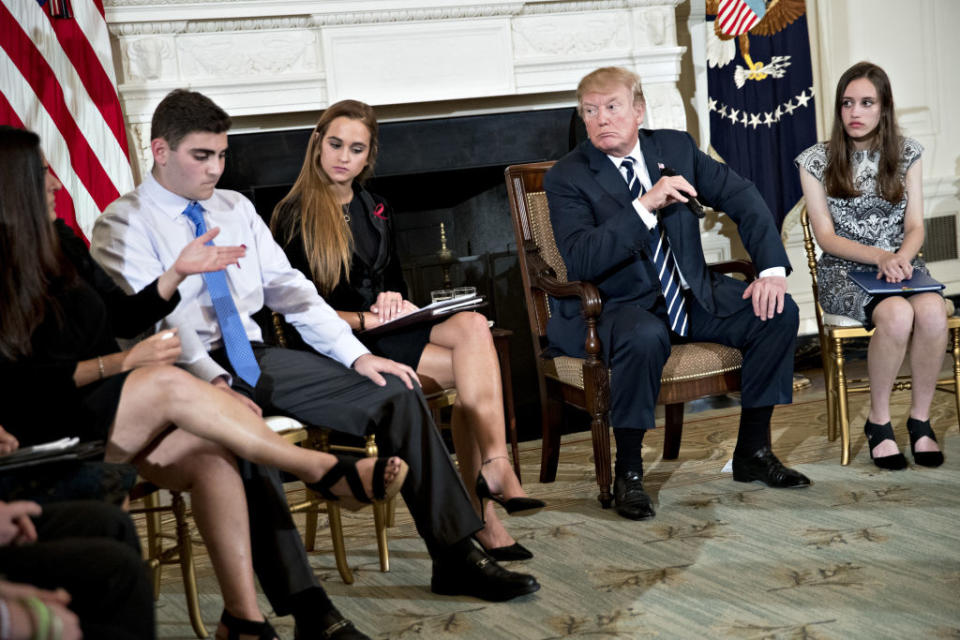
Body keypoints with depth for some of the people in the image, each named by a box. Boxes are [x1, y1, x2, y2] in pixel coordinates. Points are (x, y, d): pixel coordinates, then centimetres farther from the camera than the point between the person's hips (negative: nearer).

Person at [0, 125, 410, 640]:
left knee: (207, 453, -24)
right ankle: (327, 472, -25)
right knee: (168, 383, -29)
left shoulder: (60, 241, 11)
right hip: (50, 433, -6)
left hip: (113, 415, 6)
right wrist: (121, 364, -18)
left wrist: (177, 273, 2)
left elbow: (124, 316, 17)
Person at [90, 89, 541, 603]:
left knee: (397, 393, -8)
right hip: (192, 374, -6)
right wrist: (214, 382, -28)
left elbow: (288, 288, 13)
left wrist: (356, 354, 1)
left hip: (256, 359, 6)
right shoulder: (124, 224, -2)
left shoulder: (236, 209, 17)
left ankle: (456, 559, -6)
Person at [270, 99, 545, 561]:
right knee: (474, 374, -25)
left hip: (386, 327, 6)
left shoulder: (374, 210, 19)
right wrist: (365, 320, -18)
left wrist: (394, 300, -2)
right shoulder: (295, 217, -2)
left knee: (474, 325, -28)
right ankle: (482, 515, -28)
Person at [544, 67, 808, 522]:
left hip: (693, 296, 5)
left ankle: (753, 451, 1)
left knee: (778, 312, -13)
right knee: (644, 338, -39)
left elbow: (742, 197, 4)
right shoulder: (567, 178, -11)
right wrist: (645, 205, -32)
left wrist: (772, 268, -10)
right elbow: (579, 262, -25)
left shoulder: (675, 147, 4)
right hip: (619, 307, -5)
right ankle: (628, 473, -19)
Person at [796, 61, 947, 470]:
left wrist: (901, 257, -18)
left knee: (931, 311, -33)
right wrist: (880, 256, -19)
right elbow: (826, 236, -3)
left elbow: (915, 226, 5)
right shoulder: (816, 161, 2)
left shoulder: (906, 154, 10)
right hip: (844, 272, -2)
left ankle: (920, 419, -15)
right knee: (897, 314, -35)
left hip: (901, 265, 3)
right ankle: (878, 421, -16)